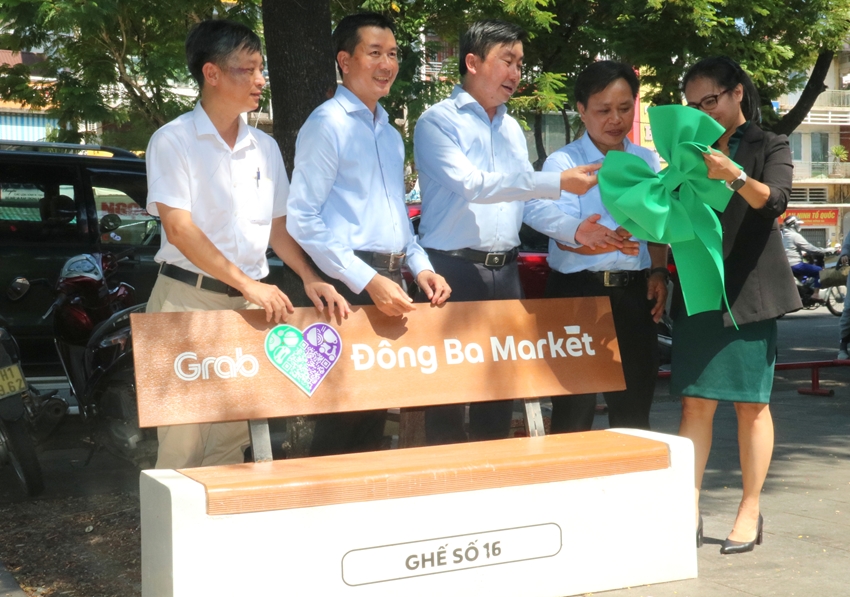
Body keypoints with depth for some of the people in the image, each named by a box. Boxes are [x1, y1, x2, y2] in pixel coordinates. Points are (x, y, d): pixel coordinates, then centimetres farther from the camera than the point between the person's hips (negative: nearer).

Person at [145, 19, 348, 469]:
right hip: (188, 297, -5)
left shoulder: (265, 148, 11)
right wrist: (247, 283, -19)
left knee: (232, 438, 6)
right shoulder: (174, 141, -6)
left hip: (249, 304, 5)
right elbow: (178, 229, -14)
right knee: (183, 442, -5)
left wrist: (309, 279, 1)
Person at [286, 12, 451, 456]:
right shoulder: (328, 124, -8)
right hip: (351, 285, -8)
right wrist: (366, 280, -20)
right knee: (344, 414, -4)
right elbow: (302, 219, -16)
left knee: (376, 409, 13)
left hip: (389, 280, 8)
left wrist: (420, 265, 9)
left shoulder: (389, 133, 17)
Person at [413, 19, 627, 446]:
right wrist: (557, 183, -23)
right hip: (454, 268, -7)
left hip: (504, 271, 7)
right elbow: (471, 185, -19)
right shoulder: (438, 121, -6)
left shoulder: (511, 129, 16)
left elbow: (529, 200, 12)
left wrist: (575, 230, -6)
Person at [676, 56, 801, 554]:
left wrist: (736, 176, -34)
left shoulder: (770, 147, 3)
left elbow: (775, 200, -15)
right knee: (695, 402, -2)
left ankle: (750, 513, 10)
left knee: (752, 402, 2)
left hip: (750, 292, -3)